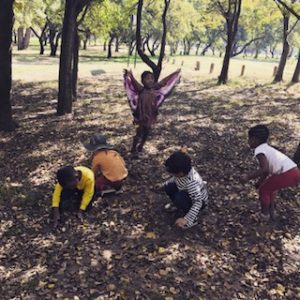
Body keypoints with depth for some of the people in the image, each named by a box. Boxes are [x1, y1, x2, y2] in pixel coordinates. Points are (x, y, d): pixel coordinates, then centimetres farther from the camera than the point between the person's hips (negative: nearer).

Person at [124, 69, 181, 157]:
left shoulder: (154, 88, -4)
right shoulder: (141, 90, -18)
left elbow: (164, 81, 3)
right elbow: (135, 83, -34)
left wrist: (175, 73, 8)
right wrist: (130, 76, -54)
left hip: (150, 116, 5)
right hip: (141, 116, -5)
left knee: (146, 133, 18)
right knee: (139, 134, 2)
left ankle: (140, 147, 38)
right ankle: (133, 149, 21)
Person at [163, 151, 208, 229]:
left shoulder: (192, 182, -42)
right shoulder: (184, 170, -21)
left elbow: (198, 202, -41)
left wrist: (187, 219, -44)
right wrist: (165, 183, 0)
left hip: (200, 201, -7)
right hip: (188, 194, 7)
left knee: (180, 198, -34)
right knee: (169, 187, -8)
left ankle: (193, 220, -12)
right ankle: (177, 205, 19)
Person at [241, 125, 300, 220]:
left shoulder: (259, 150, -8)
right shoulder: (267, 148, 21)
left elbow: (265, 169, -21)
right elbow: (267, 170, 27)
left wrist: (248, 177, -14)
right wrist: (259, 182, 34)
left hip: (288, 175, -9)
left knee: (263, 190, 9)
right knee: (269, 186, 28)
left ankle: (264, 215, 22)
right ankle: (271, 212, 37)